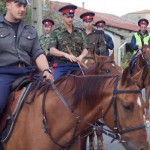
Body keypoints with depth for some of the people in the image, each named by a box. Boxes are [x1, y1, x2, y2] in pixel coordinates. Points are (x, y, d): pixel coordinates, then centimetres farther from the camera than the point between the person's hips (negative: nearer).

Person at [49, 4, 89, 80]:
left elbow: (85, 49, 10)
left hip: (77, 65, 3)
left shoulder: (79, 32, 14)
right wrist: (66, 55, -26)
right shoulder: (56, 33, 4)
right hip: (62, 65, -3)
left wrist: (81, 56, -14)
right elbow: (52, 50, -8)